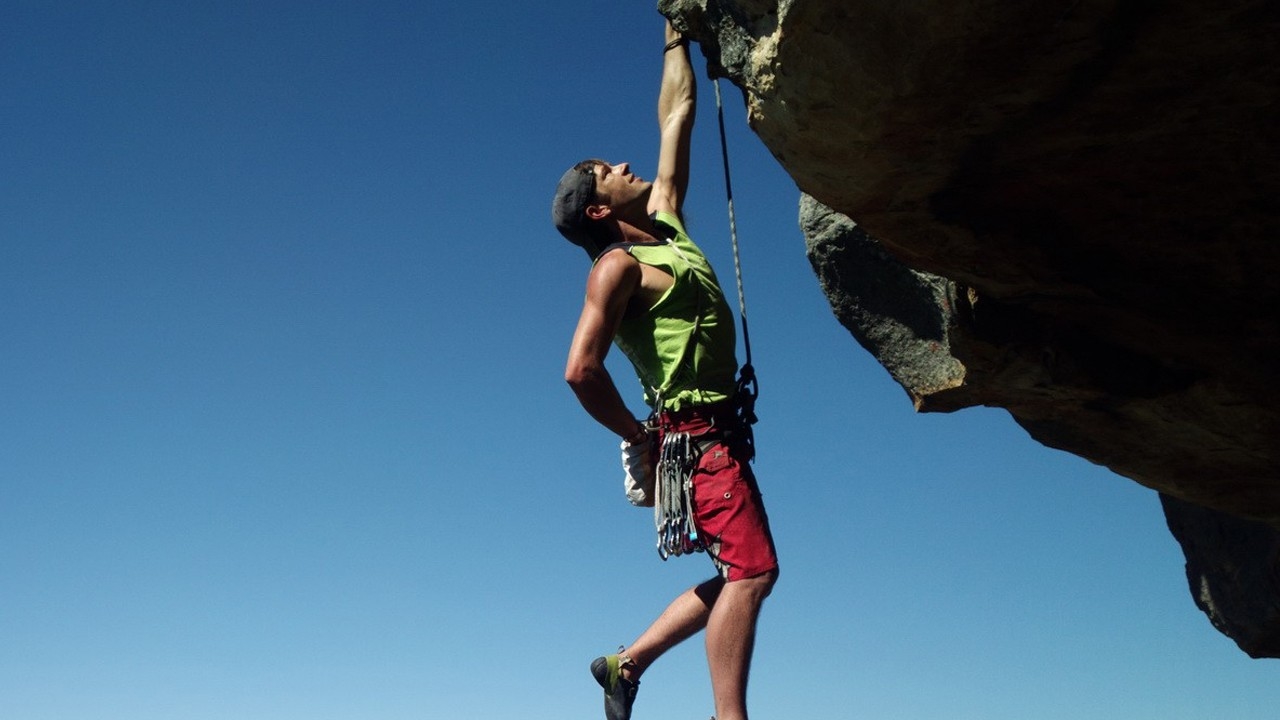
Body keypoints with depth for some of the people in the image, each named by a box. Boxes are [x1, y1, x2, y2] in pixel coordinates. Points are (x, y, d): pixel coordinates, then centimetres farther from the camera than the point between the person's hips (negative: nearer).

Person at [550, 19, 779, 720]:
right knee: (752, 570, -14)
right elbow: (581, 370, -19)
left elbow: (677, 114, 23)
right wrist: (640, 438, -10)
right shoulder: (619, 265, -9)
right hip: (696, 434, -9)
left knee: (742, 575, 12)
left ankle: (626, 662, 20)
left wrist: (677, 34, 26)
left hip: (714, 433, 9)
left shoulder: (663, 222, 15)